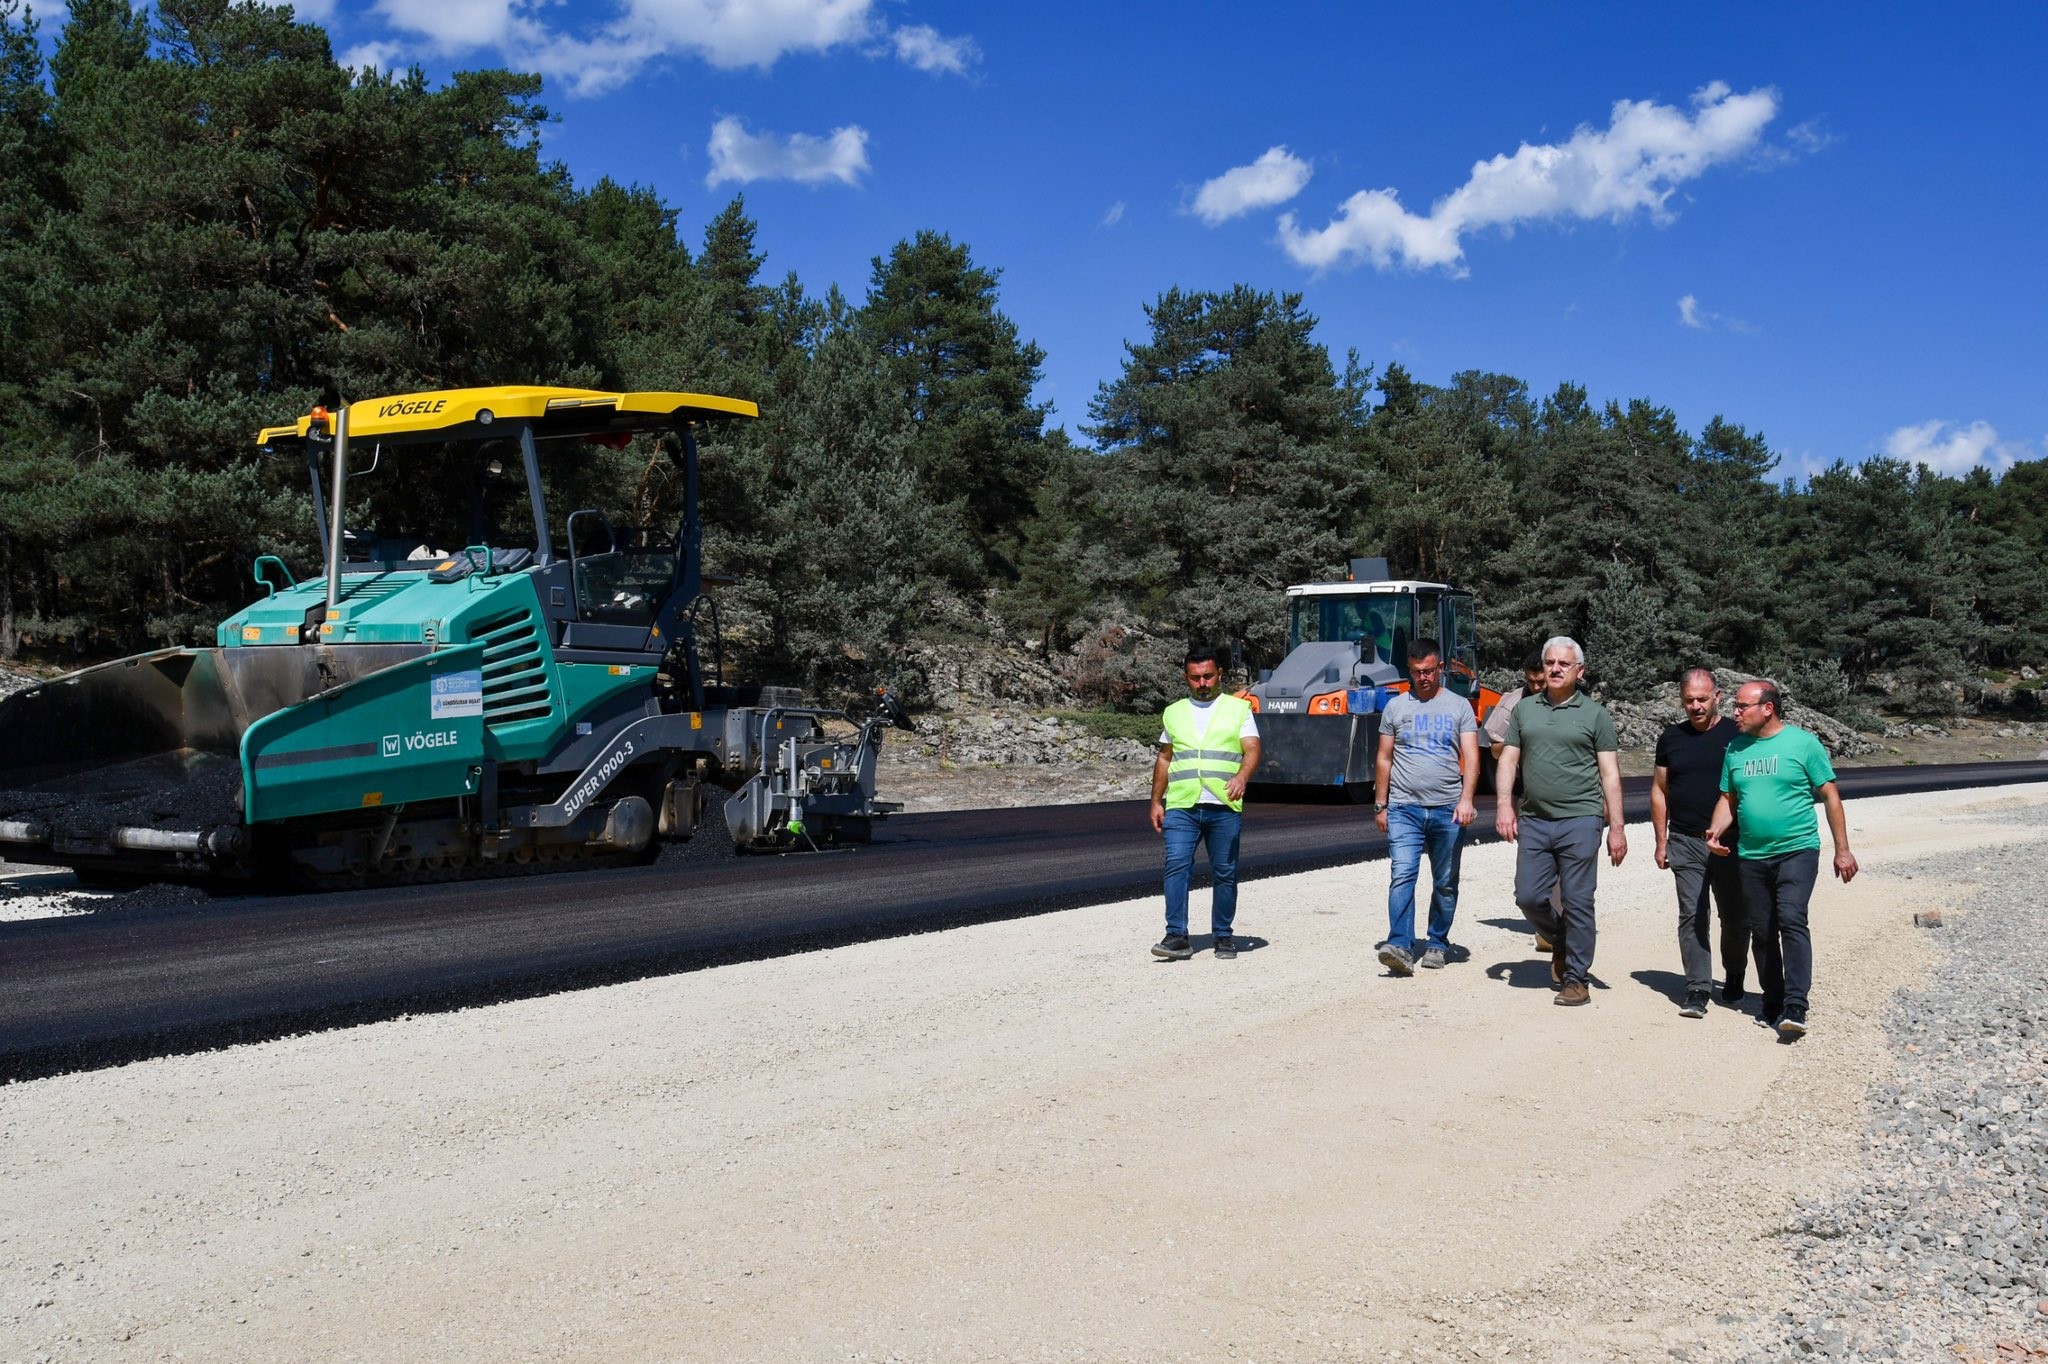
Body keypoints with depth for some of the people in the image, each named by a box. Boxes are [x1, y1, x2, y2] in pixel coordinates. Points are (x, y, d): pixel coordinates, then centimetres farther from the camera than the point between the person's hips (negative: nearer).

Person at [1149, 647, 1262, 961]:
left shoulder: (1238, 709, 8)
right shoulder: (1174, 713, 17)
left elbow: (1252, 750, -4)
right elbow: (1164, 759, 22)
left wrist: (1242, 776, -24)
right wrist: (1156, 802, 15)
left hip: (1225, 808, -1)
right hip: (1181, 806, 2)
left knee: (1225, 874, 3)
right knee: (1176, 866, -11)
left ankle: (1223, 936, 15)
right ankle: (1177, 936, -11)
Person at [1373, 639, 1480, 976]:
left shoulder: (1459, 707, 6)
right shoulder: (1396, 707, 9)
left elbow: (1471, 759, -1)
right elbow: (1384, 760, 13)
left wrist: (1466, 799, -16)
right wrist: (1380, 806, 8)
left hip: (1448, 809, 0)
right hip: (1404, 808, 0)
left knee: (1445, 883, 8)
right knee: (1402, 875, -14)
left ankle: (1437, 944, 21)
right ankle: (1400, 947, -20)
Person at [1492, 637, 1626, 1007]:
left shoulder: (1594, 714, 3)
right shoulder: (1524, 710, 12)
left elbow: (1610, 774, 2)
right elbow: (1508, 760, 10)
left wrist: (1616, 828, -3)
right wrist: (1503, 804, -5)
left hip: (1579, 821, -3)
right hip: (1534, 821, 3)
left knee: (1577, 903, 0)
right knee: (1529, 898, 3)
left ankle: (1575, 979, 11)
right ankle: (1561, 940, 32)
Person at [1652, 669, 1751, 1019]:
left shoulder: (1737, 735, -1)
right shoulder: (1671, 738, 7)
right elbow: (1659, 790, 12)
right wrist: (1661, 841, 7)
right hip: (1686, 844, 1)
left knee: (1735, 916, 10)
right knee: (1692, 917, -3)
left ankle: (1734, 977, 31)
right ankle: (1697, 989, -1)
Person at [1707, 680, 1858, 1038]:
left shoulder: (1803, 743, -4)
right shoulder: (1736, 749, 9)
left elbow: (1830, 795, 0)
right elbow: (1728, 798, 15)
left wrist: (1842, 850, -2)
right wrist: (1716, 830, -6)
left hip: (1797, 850, -5)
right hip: (1752, 855, 5)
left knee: (1791, 920, -18)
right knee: (1762, 931, 9)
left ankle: (1795, 1008, -20)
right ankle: (1772, 1002, 21)